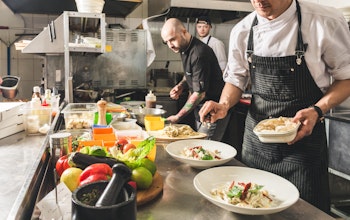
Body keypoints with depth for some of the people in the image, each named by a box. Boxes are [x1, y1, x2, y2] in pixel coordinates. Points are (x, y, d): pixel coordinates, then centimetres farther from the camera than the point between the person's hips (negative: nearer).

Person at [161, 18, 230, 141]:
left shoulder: (199, 54, -24)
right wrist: (181, 86, 1)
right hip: (200, 110, 9)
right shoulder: (184, 49, 6)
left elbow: (199, 94, -23)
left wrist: (178, 117, -15)